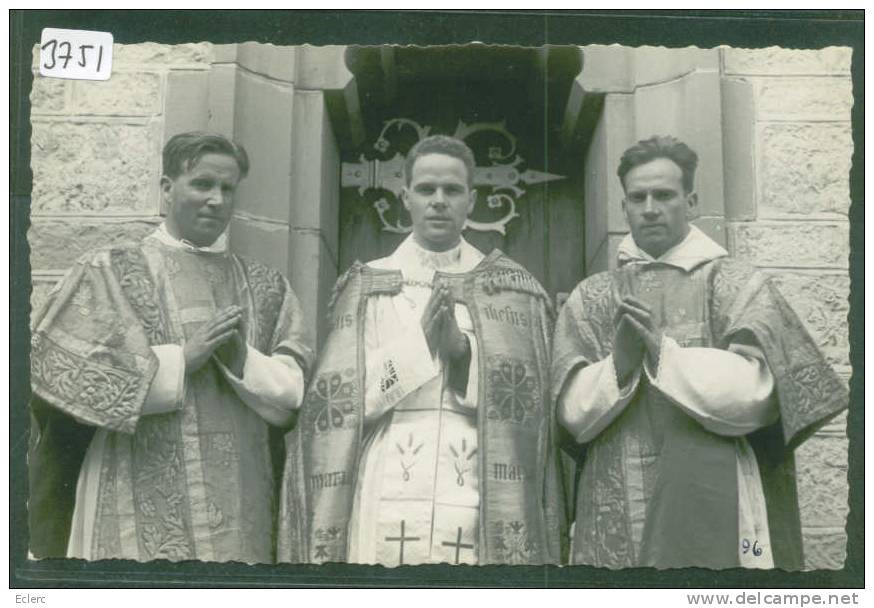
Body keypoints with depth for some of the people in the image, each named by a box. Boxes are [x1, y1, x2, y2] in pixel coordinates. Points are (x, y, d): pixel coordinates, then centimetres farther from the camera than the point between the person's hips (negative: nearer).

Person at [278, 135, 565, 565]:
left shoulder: (512, 288, 9)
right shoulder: (365, 286, 8)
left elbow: (527, 402, 1)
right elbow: (339, 400, 0)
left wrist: (463, 348, -14)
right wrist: (420, 341, -11)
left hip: (479, 503, 1)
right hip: (388, 500, 0)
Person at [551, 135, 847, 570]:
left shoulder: (736, 285, 2)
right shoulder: (591, 298, 8)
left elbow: (751, 393, -8)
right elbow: (572, 410, 1)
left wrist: (663, 350, -13)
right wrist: (619, 361, -16)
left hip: (709, 507, -2)